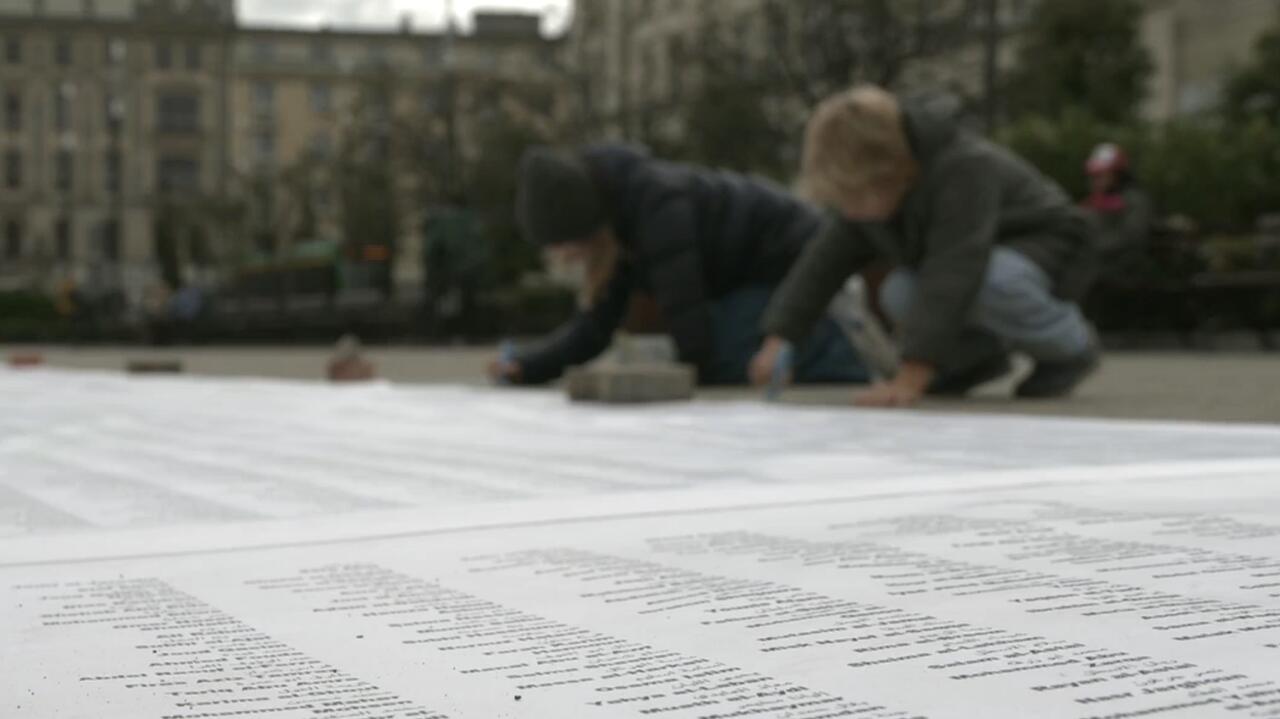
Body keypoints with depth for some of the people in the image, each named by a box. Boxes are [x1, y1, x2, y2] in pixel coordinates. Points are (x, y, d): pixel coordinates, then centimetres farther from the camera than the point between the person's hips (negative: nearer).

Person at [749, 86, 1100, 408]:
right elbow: (826, 259, -8)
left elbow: (953, 274, -42)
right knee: (899, 293, -20)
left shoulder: (966, 169, -35)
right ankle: (981, 353, 7)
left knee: (993, 280, -39)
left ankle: (1070, 346, -9)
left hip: (1048, 249, -7)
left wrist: (910, 380, -46)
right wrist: (778, 338, -20)